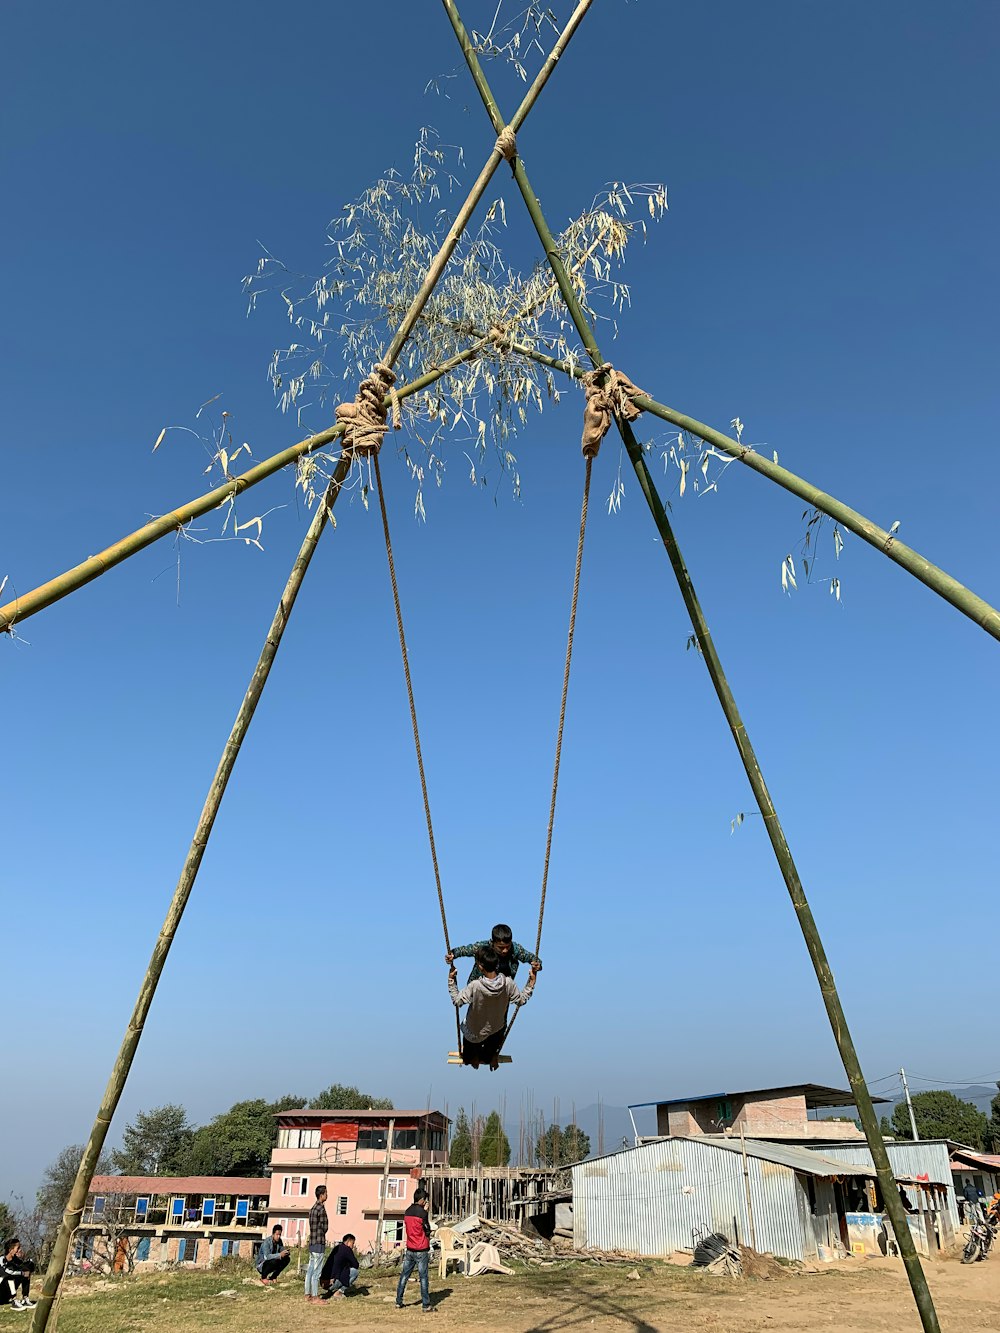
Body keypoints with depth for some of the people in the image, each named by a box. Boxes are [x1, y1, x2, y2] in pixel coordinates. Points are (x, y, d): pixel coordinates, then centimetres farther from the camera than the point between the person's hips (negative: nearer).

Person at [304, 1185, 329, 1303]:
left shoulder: (313, 1208, 13)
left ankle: (308, 1294, 17)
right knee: (316, 1272, -4)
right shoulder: (321, 1209, -16)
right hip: (319, 1243, -9)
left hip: (312, 1243, 9)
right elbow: (325, 1227, -11)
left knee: (310, 1270, 12)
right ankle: (315, 1296, -1)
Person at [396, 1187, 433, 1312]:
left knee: (404, 1276, 13)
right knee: (423, 1278, 0)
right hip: (421, 1250, -6)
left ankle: (398, 1302, 17)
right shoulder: (422, 1212, -15)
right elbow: (427, 1231, -9)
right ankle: (426, 1305, 2)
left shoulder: (407, 1212, 5)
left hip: (410, 1249, 6)